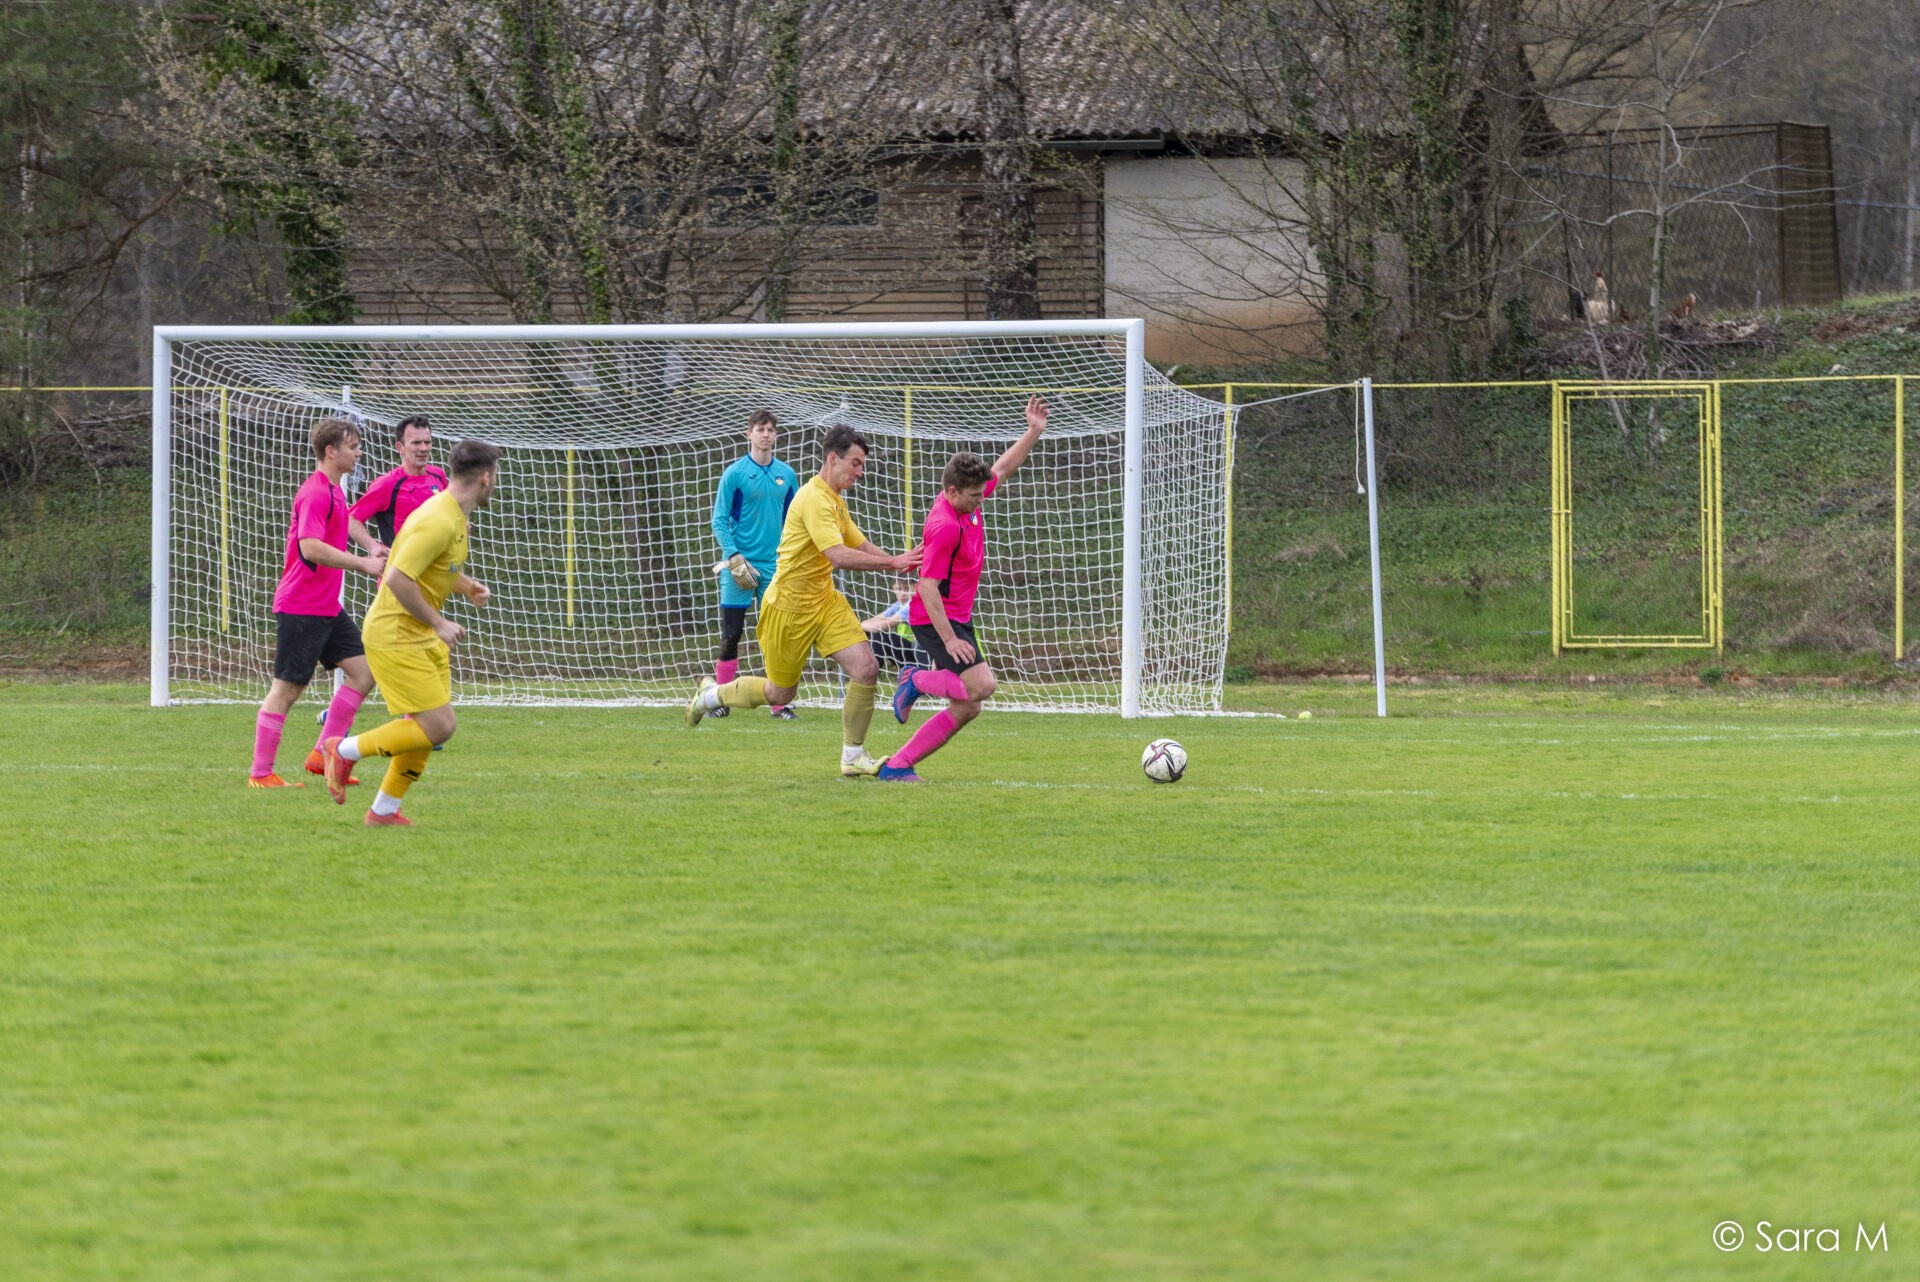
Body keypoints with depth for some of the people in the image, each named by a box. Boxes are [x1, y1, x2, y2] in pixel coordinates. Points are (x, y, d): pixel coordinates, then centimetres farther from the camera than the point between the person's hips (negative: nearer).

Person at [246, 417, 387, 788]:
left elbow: (346, 522, 37)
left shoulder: (333, 491, 14)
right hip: (301, 608, -10)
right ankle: (260, 773, 2)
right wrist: (363, 563, -25)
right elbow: (310, 547, -31)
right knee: (287, 688, -5)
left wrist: (371, 547, 21)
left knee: (363, 671, 5)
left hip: (328, 607, 10)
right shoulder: (315, 493, -17)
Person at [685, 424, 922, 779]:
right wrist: (892, 562, -31)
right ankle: (712, 694, 33)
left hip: (824, 602, 8)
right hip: (789, 607, -8)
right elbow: (838, 556, -32)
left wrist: (900, 561, 0)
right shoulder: (814, 500, -22)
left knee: (866, 668, -10)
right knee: (780, 693, 6)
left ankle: (853, 756, 2)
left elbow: (861, 546, 18)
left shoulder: (835, 502, 10)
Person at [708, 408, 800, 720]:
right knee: (731, 634, -1)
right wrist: (733, 556, -15)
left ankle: (778, 704, 4)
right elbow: (719, 520, -4)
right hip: (739, 565, -3)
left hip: (774, 565, 3)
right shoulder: (735, 473, -4)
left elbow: (792, 520, 17)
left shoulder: (786, 475, 8)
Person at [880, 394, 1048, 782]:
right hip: (937, 620, -9)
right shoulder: (945, 527, -23)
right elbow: (928, 586, -24)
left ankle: (897, 766, 7)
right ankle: (917, 680, 3)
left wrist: (1034, 431, 12)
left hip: (957, 618, 9)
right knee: (982, 686, -22)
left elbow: (1003, 468, 20)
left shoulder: (967, 500, 3)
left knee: (966, 708, 6)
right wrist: (950, 640, -26)